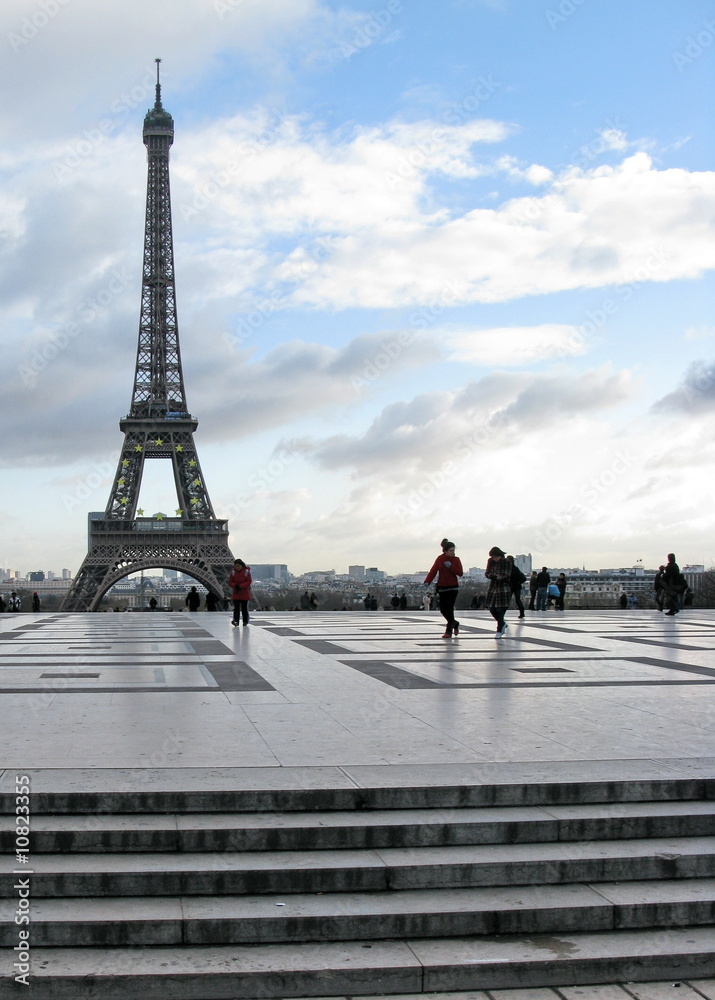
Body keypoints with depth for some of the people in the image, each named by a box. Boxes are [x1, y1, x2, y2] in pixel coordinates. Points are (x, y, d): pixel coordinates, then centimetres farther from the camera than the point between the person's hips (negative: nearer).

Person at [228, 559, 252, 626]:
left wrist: (241, 586, -21)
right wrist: (235, 585, -19)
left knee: (244, 608, 5)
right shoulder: (233, 572, 2)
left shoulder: (247, 572, -6)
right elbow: (230, 582, 2)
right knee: (236, 608, -6)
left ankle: (245, 621, 14)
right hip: (236, 593, 2)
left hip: (245, 593, -2)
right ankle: (236, 621, -11)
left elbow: (249, 582, -10)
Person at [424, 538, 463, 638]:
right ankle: (455, 624, 28)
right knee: (443, 609, 3)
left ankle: (449, 631, -1)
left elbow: (460, 573, -11)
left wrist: (451, 566, -21)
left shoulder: (456, 559, -2)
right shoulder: (440, 559, 3)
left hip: (453, 588, -3)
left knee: (449, 608, -10)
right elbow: (433, 570, -4)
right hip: (442, 588, 3)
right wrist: (427, 582, -15)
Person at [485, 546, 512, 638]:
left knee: (500, 610, -7)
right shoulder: (490, 561, 3)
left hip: (504, 589, -5)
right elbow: (487, 573, 0)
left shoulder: (506, 562, -10)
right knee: (491, 608, 6)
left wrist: (495, 576, -14)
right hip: (493, 588, 5)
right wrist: (496, 576, -18)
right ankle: (503, 624, 29)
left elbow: (506, 576, -14)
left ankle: (499, 630, 2)